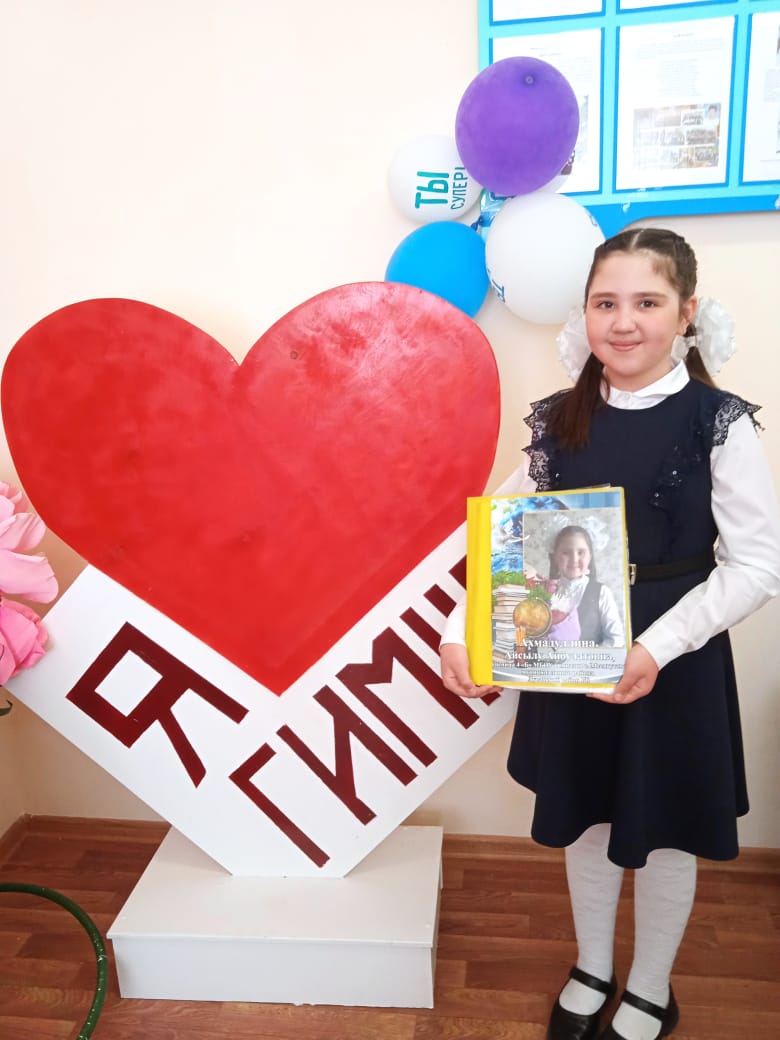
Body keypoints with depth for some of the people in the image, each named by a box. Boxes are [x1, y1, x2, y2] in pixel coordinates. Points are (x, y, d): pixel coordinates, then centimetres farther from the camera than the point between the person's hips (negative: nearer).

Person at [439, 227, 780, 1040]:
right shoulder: (558, 420, -2)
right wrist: (459, 629, -16)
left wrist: (658, 647, -23)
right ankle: (590, 970, 48)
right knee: (585, 816, 20)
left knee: (663, 830, 16)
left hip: (672, 663, -3)